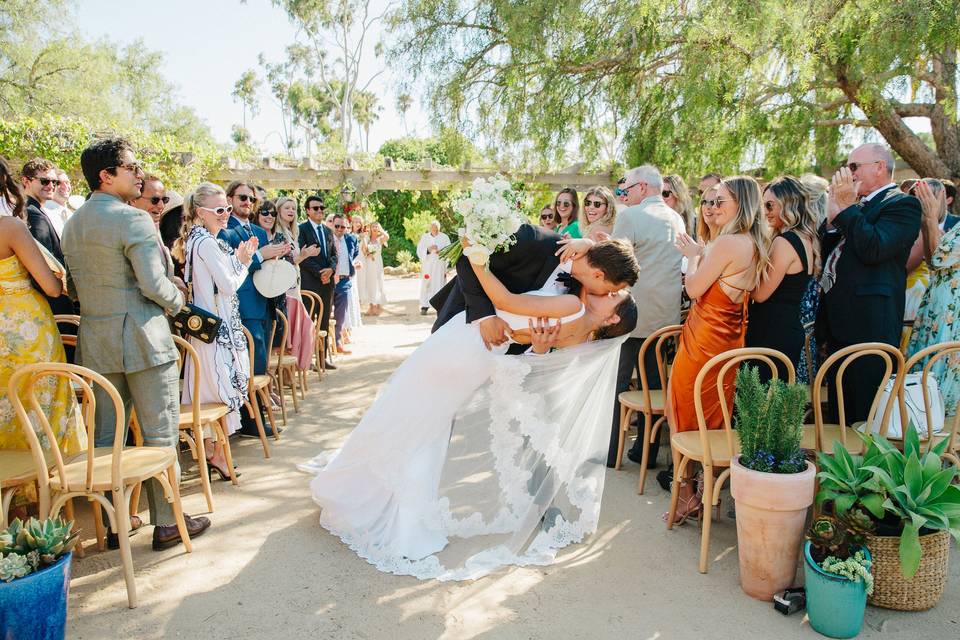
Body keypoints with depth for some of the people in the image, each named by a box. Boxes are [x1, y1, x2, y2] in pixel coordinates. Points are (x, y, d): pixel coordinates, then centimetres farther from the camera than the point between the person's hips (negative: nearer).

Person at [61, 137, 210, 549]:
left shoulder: (72, 224, 11)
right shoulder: (133, 219, -14)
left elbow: (73, 288, 15)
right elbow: (154, 284, -19)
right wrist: (177, 300, 0)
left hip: (94, 341, 8)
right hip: (141, 338, -8)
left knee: (106, 436, 14)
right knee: (159, 434, 2)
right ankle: (166, 523, 11)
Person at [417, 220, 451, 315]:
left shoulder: (444, 237, 2)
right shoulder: (424, 237, 5)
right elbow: (419, 251, -1)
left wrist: (441, 252, -21)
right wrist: (428, 249, -20)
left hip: (440, 265, 0)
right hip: (427, 265, 1)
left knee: (440, 284, -2)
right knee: (426, 285, -4)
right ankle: (424, 307, 0)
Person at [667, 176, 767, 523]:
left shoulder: (727, 243, -20)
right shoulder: (755, 246, 8)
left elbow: (694, 289, -14)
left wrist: (693, 255, 0)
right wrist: (700, 253, 12)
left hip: (704, 339, -9)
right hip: (730, 338, 9)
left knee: (683, 415, 3)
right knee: (715, 416, 18)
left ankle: (687, 495, 9)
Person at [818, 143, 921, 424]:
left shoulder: (902, 204, -5)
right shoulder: (857, 209, 19)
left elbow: (874, 249, -21)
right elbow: (824, 253, 14)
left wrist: (845, 207, -12)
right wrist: (833, 215, 1)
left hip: (869, 326, -8)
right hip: (838, 325, 8)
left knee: (868, 417, -1)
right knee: (839, 416, 16)